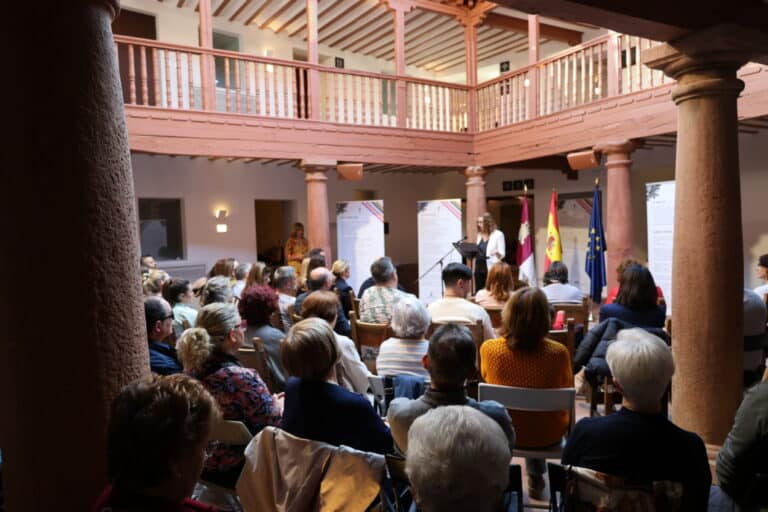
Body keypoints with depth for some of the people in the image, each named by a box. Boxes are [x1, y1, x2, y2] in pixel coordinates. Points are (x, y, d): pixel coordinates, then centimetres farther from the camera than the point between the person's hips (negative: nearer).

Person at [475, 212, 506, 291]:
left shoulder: (498, 234, -4)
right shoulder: (480, 235, 16)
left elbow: (502, 253, -9)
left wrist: (497, 253, -29)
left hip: (491, 268, -6)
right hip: (479, 268, 6)